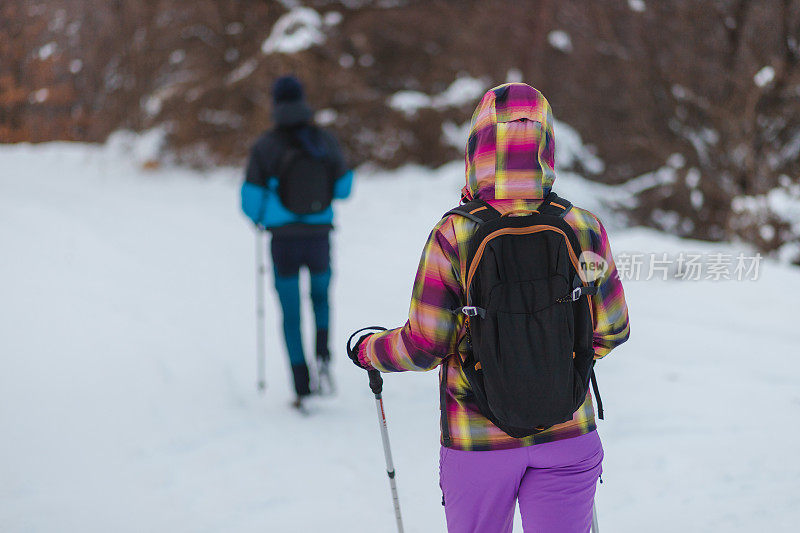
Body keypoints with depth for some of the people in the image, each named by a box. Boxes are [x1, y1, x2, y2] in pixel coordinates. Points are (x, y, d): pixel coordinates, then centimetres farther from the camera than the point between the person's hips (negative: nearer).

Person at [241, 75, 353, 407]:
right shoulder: (325, 141, -4)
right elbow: (343, 189, 4)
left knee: (291, 315, 11)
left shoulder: (265, 147, -11)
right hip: (319, 238, 2)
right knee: (321, 296, 28)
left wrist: (257, 218, 15)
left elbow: (251, 197, -9)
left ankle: (302, 389, 6)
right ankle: (323, 356, 4)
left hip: (283, 240, -2)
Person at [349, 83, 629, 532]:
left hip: (478, 441, -1)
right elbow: (612, 330, 1)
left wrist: (368, 350, 10)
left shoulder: (453, 237, -15)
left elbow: (424, 347, -11)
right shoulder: (584, 230, -9)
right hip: (567, 436, 1)